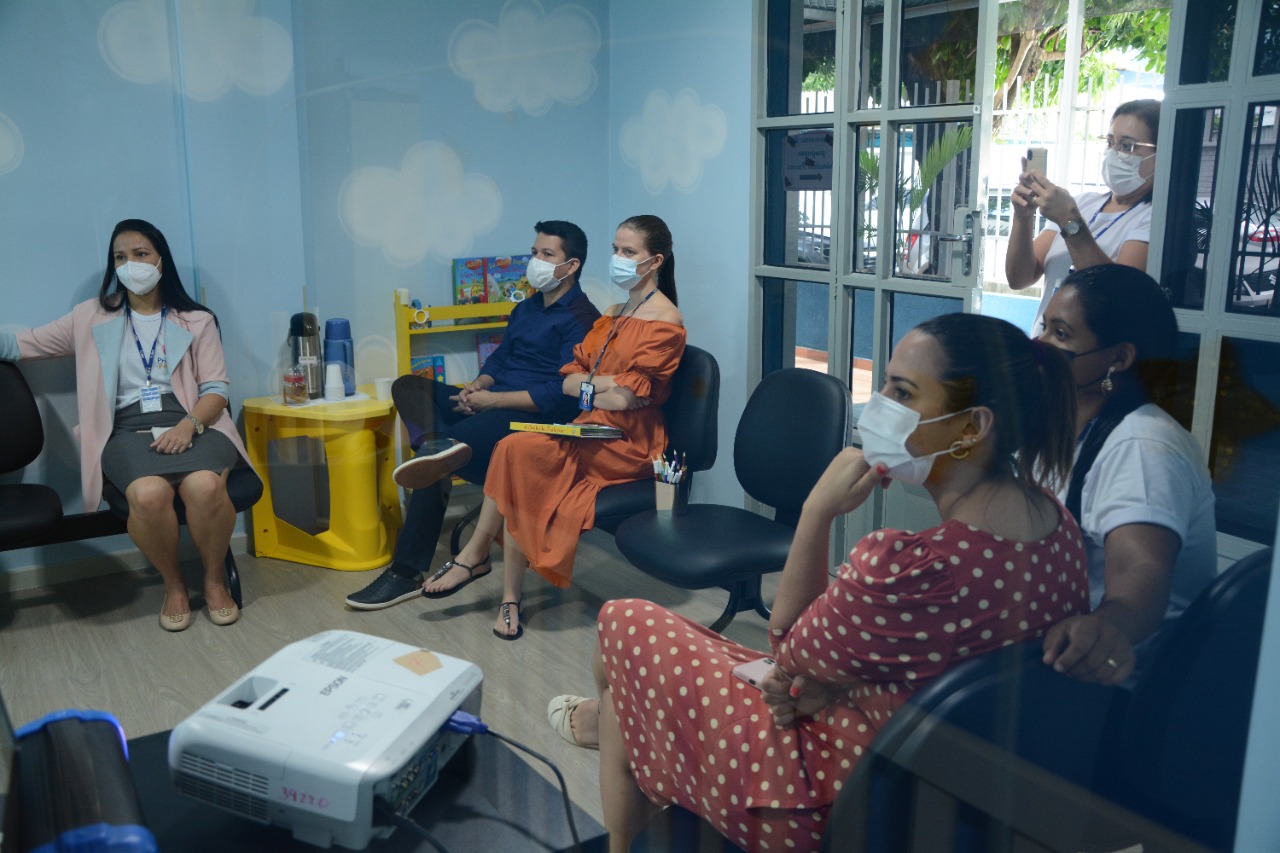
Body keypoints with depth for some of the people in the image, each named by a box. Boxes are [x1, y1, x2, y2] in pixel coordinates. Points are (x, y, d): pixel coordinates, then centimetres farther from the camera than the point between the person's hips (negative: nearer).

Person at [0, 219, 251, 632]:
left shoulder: (196, 321, 14)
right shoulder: (91, 318, 18)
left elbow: (215, 389, 5)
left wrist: (188, 425, -12)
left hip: (191, 426, 0)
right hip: (129, 432, 1)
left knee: (205, 486, -35)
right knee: (149, 494, -35)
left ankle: (214, 577, -7)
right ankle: (173, 583, -5)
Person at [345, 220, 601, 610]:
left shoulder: (581, 320, -8)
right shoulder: (526, 308, 21)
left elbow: (563, 395, -18)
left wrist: (493, 400, -16)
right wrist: (478, 385, -1)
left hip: (536, 417, -9)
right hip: (492, 402, 9)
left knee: (436, 464, -25)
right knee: (409, 385, -6)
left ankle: (408, 572, -16)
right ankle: (438, 446, -35)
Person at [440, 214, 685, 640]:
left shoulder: (664, 321, -7)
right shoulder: (614, 312, 20)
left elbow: (627, 398, -17)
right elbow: (568, 379, 12)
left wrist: (586, 388, -2)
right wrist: (606, 384, -8)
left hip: (627, 445, -7)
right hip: (591, 433, 7)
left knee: (518, 449, -23)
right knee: (523, 485, -19)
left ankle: (475, 553, -7)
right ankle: (509, 600, -13)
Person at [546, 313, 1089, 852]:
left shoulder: (915, 569, -36)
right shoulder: (1058, 522, -9)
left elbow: (786, 646, -16)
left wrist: (817, 512, -17)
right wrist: (830, 684, -7)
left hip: (841, 805, -8)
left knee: (625, 625, 9)